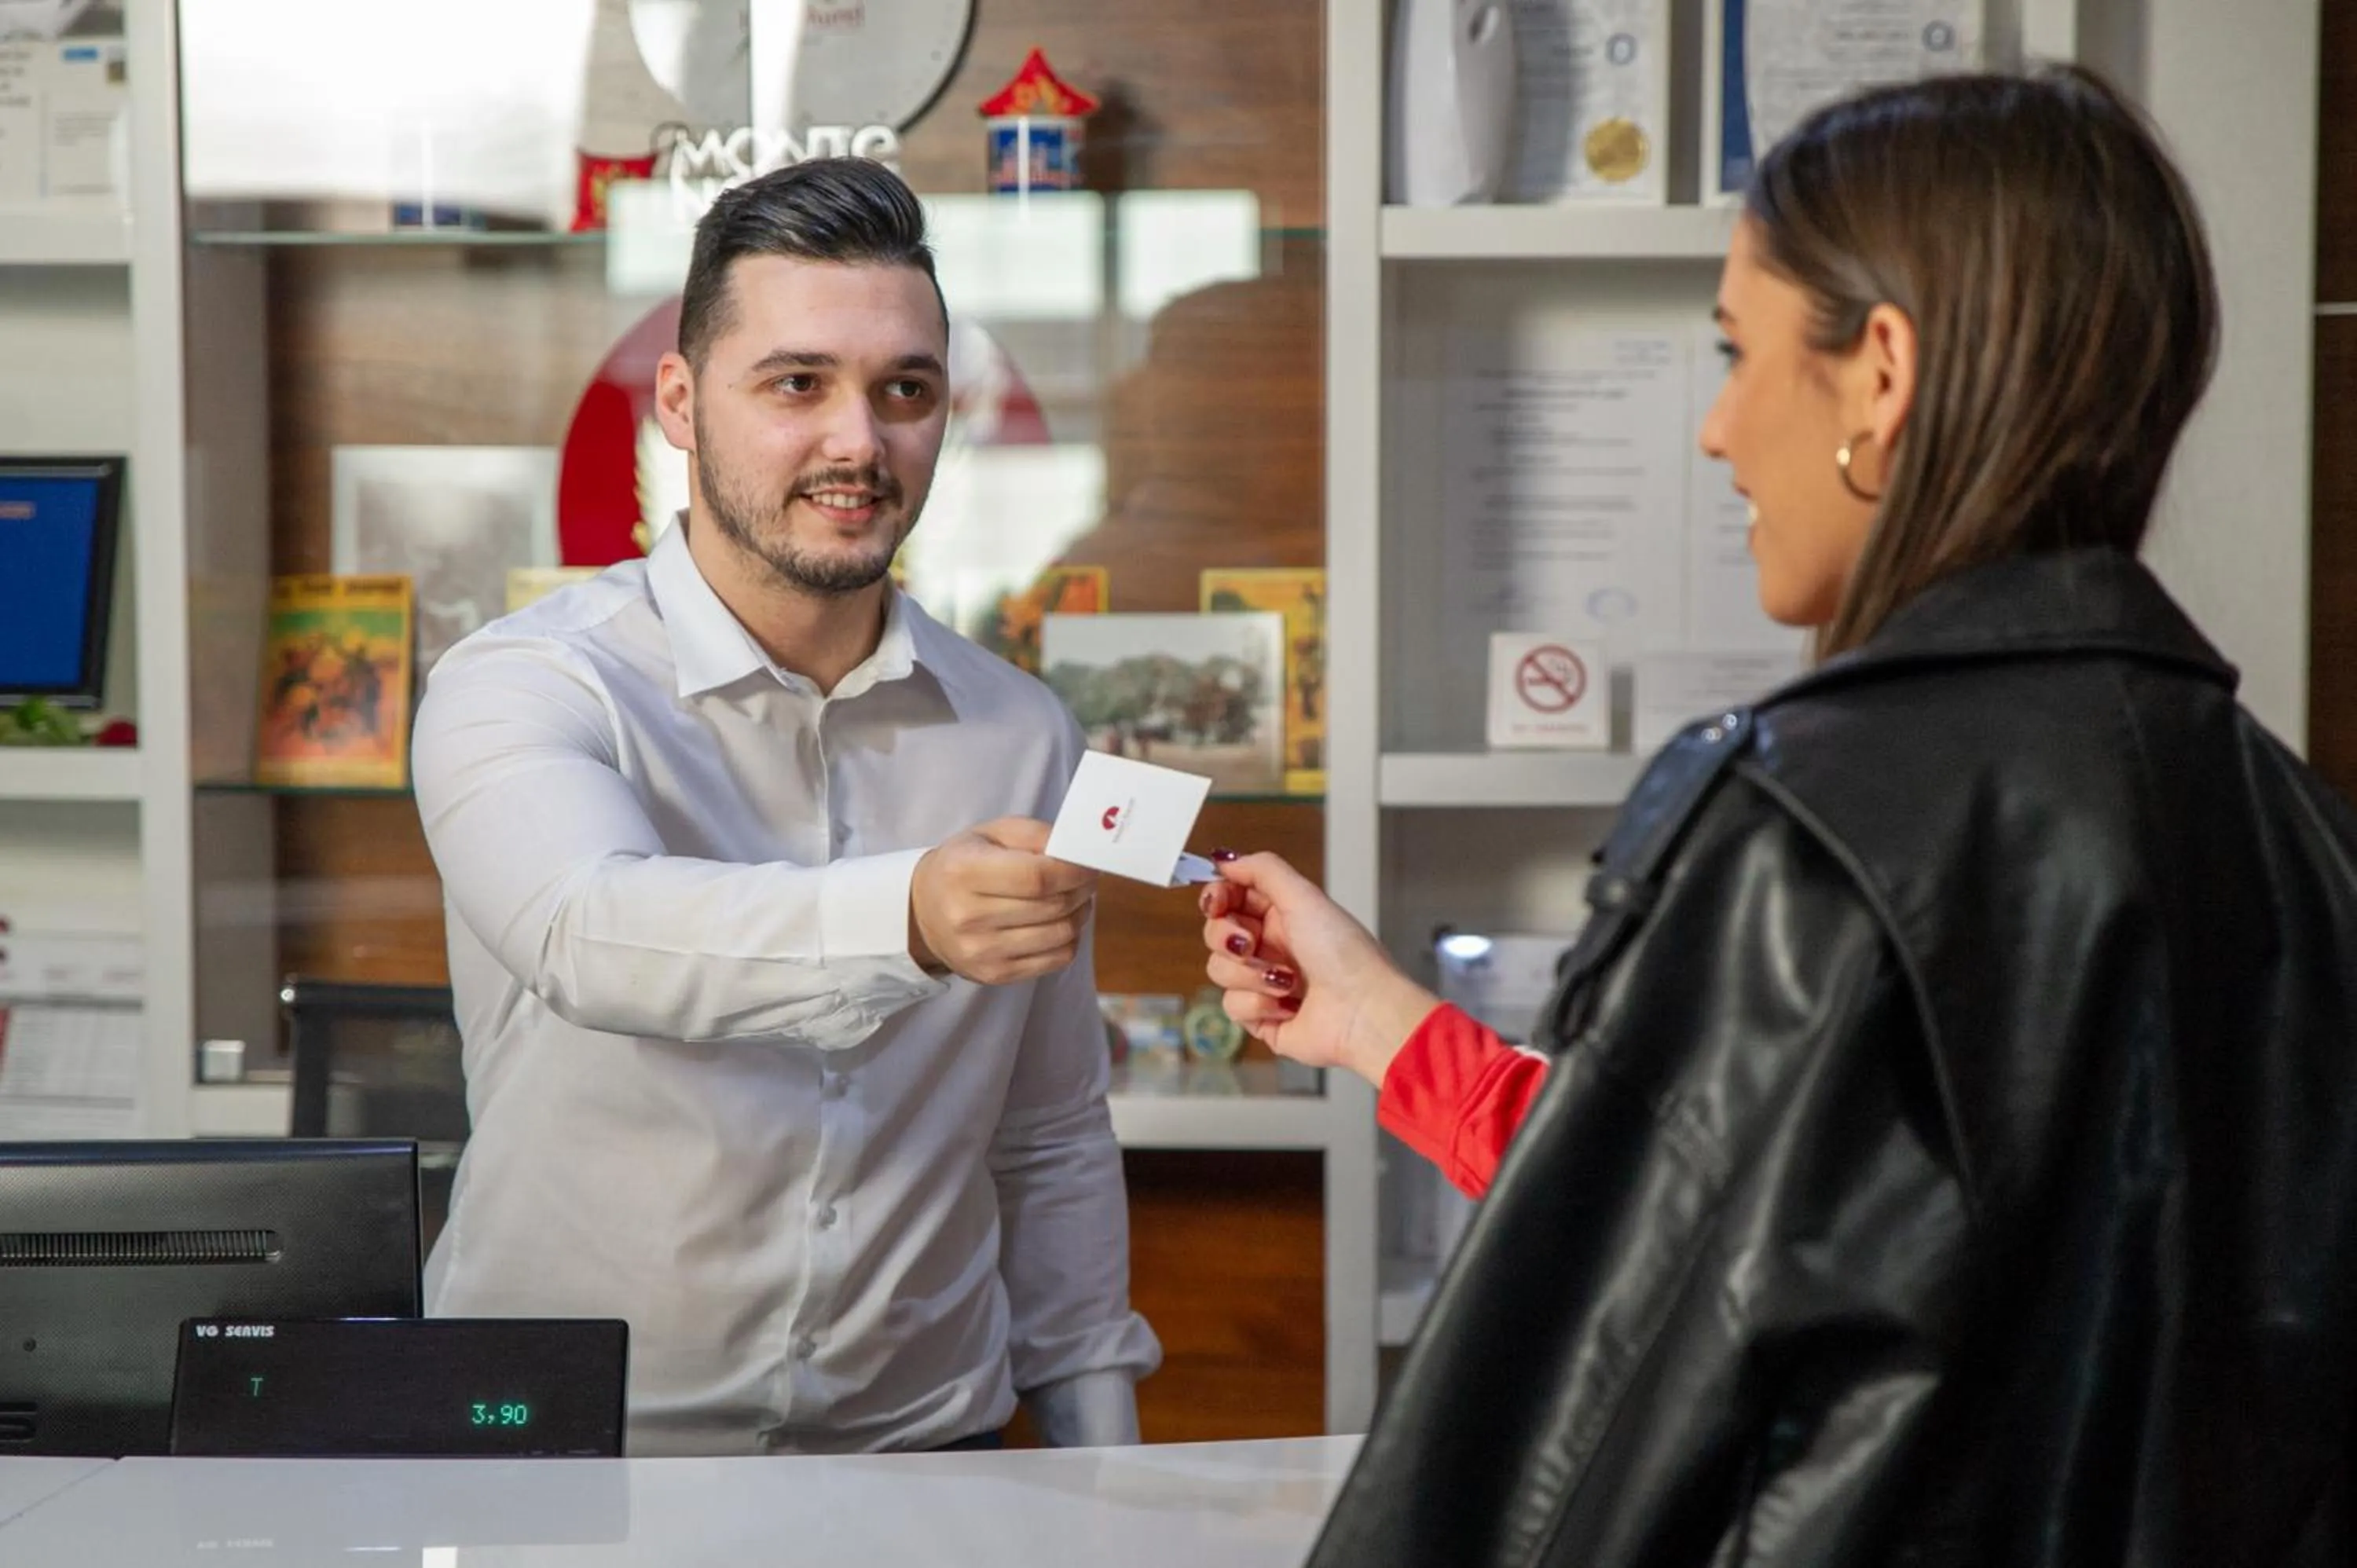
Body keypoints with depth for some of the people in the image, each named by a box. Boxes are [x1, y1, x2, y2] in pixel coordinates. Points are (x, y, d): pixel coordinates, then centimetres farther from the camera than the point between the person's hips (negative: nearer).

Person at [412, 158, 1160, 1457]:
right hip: (569, 1460, -3)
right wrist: (907, 916, -45)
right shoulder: (524, 687, -6)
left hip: (919, 1448, 4)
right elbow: (591, 934, -29)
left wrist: (1103, 1463, 12)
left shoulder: (1021, 735, 9)